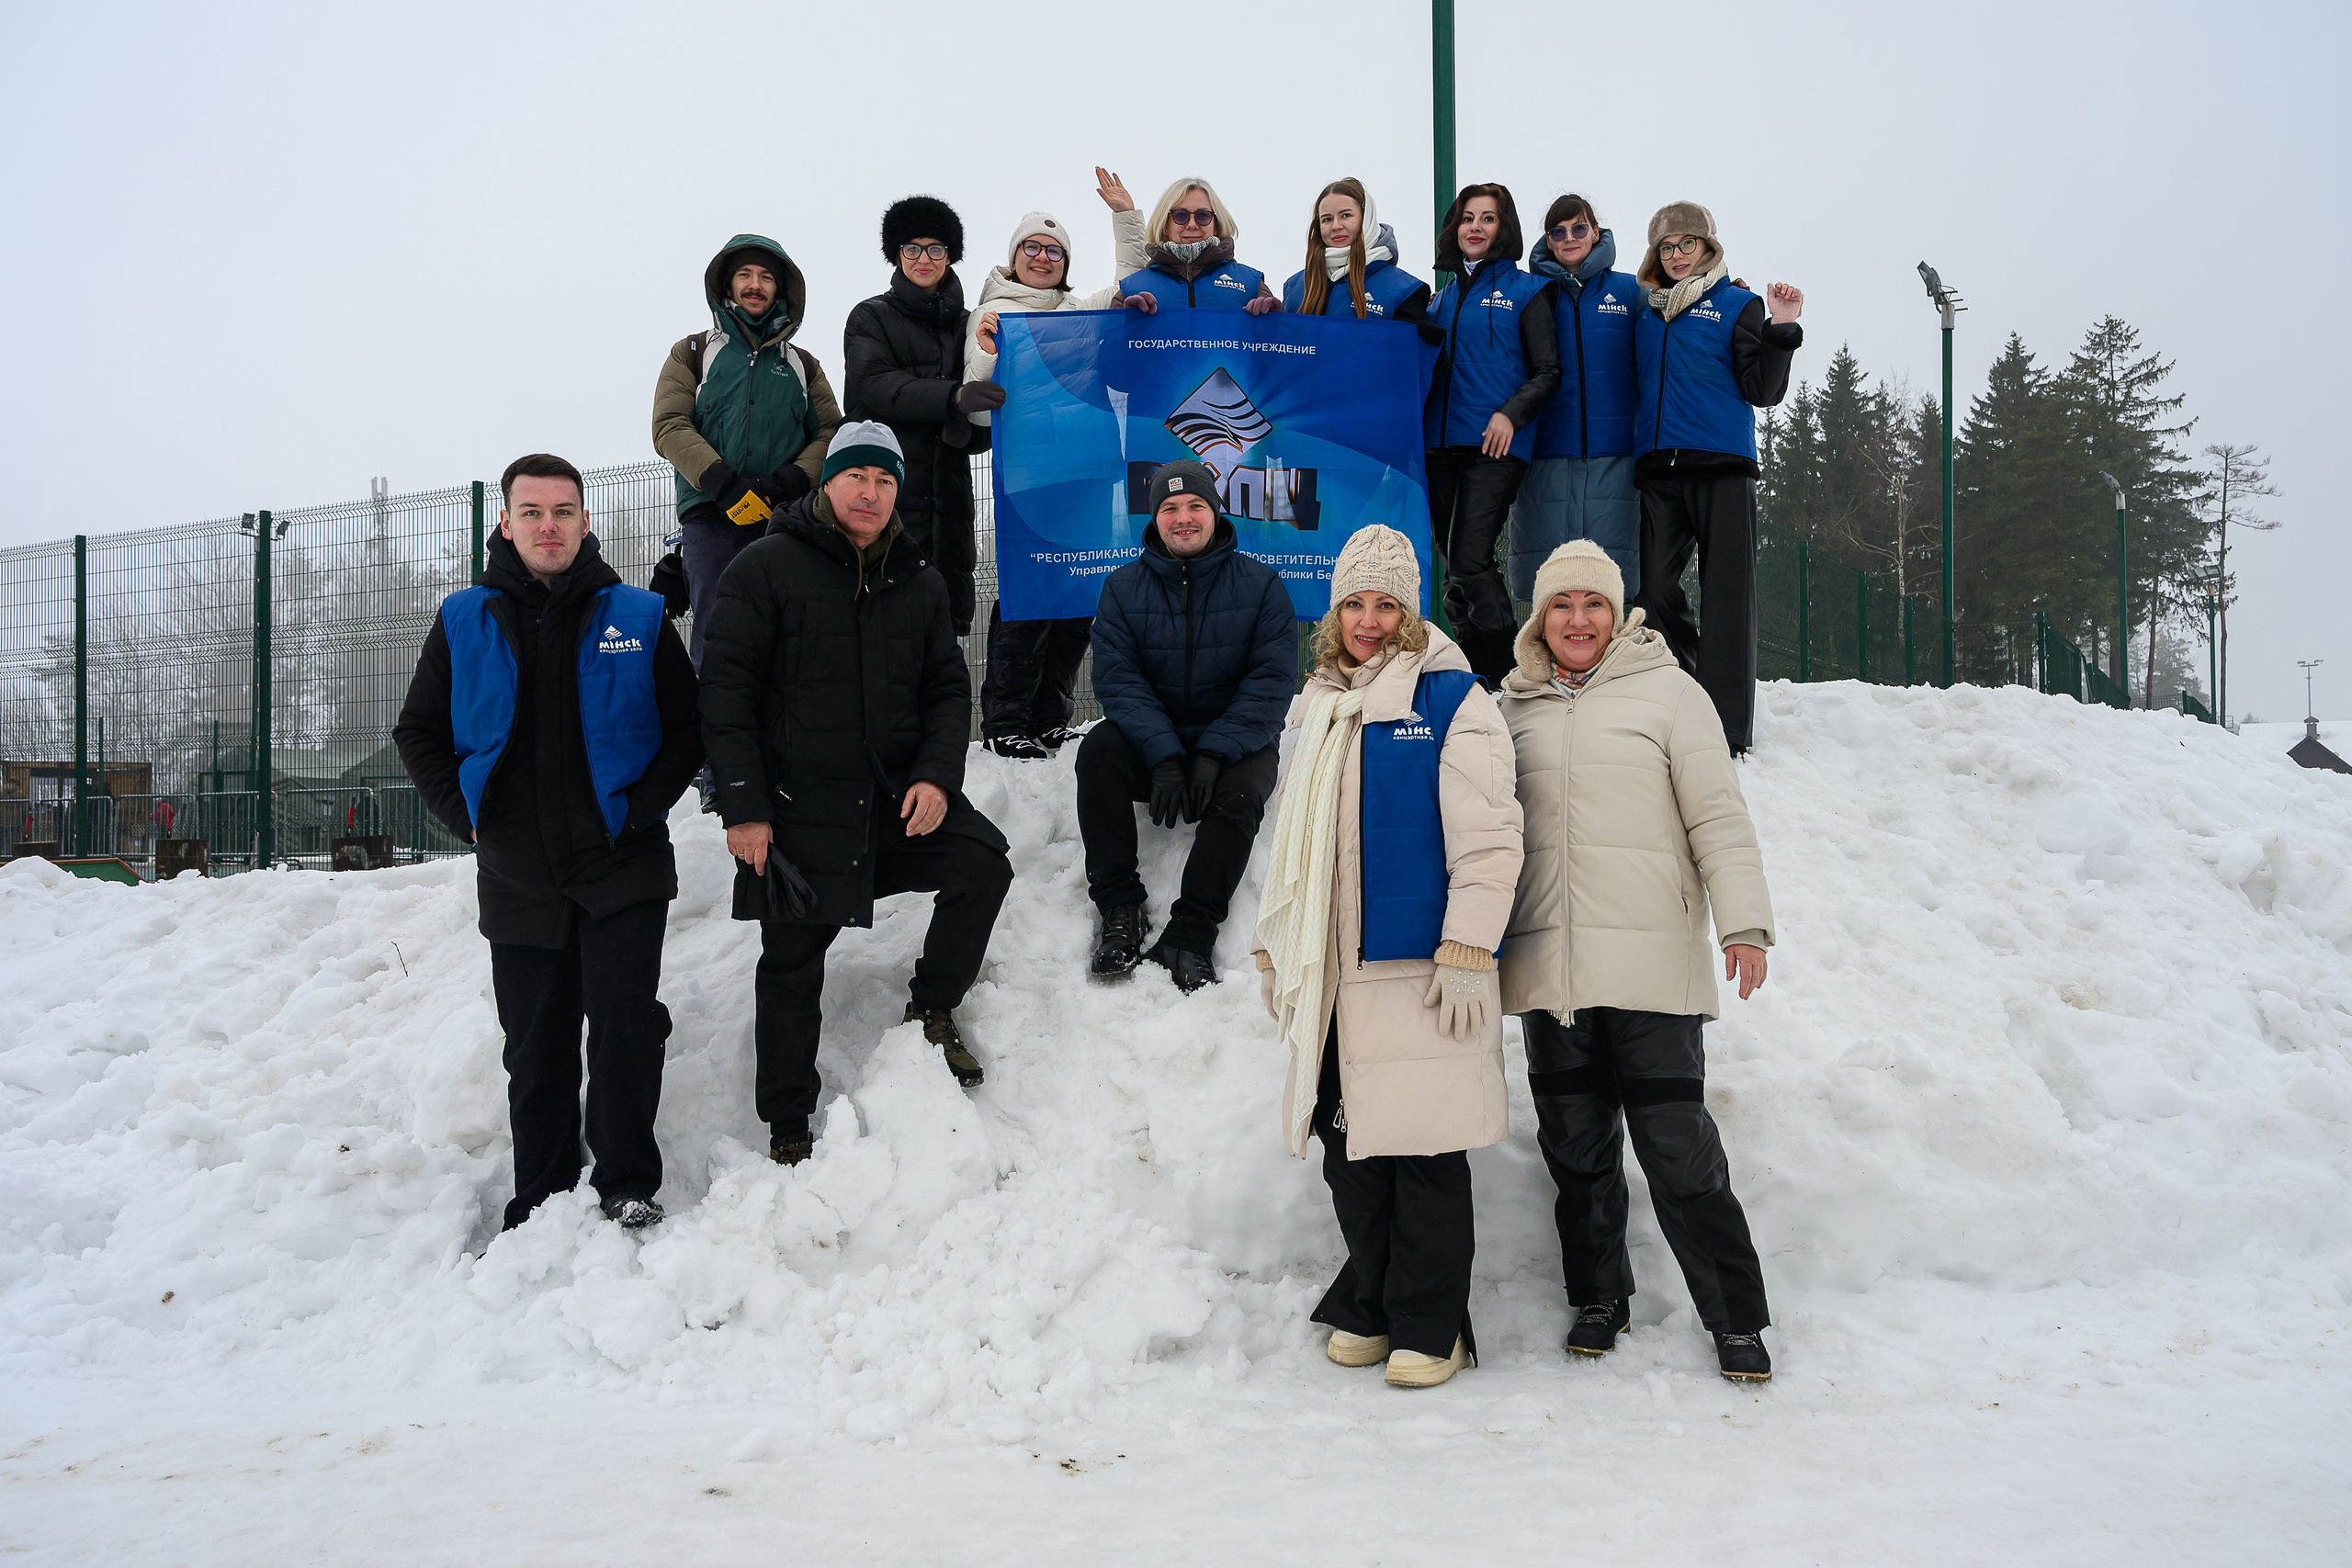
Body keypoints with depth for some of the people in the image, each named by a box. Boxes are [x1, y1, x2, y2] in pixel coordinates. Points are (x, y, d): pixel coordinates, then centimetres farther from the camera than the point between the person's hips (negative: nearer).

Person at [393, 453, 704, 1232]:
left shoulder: (637, 618, 2)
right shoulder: (464, 621, 7)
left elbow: (689, 728, 5)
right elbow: (419, 732, 14)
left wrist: (641, 808, -6)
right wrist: (466, 814, 2)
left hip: (621, 867, -2)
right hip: (516, 877, 2)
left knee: (624, 1018, -13)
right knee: (536, 1050, 8)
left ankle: (627, 1185, 2)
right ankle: (540, 1208, 19)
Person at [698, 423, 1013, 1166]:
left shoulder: (919, 583, 9)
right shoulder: (767, 568, -5)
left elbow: (948, 690, 10)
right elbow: (725, 689, -8)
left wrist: (937, 776, -8)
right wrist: (743, 807, -13)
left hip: (900, 796, 4)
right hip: (798, 806, -3)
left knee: (984, 863, -16)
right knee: (793, 965, 4)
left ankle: (933, 1008, 8)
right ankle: (787, 1128, 20)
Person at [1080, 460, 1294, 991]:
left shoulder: (1260, 583, 0)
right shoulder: (1124, 588, 3)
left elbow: (1271, 680, -9)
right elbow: (1118, 679, -7)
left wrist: (1214, 754, -22)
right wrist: (1164, 757, -23)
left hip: (1235, 744, -1)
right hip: (1151, 743, 2)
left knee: (1243, 788, -33)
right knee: (1098, 748, -28)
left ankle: (1189, 936, -33)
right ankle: (1119, 906, -24)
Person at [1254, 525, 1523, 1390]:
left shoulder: (1450, 700, -4)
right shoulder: (1322, 710, 18)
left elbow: (1489, 838, -11)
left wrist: (1467, 955, -15)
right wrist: (1273, 947, 22)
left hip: (1417, 966, -6)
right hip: (1335, 973, 6)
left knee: (1422, 1149, -1)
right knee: (1349, 1150, 10)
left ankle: (1429, 1326, 11)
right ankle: (1368, 1309, 24)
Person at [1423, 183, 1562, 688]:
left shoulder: (1525, 290, 5)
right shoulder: (1446, 295, 20)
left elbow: (1547, 371, 0)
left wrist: (1511, 414, -16)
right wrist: (1419, 428, 13)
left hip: (1496, 444, -6)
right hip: (1441, 443, 6)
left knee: (1470, 562, -17)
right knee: (1456, 568, 4)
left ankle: (1517, 676, -7)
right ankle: (1480, 684, 11)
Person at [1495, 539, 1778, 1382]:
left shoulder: (1668, 691, 4)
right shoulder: (1514, 707, 14)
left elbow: (1718, 816, 1)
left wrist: (1743, 923, -7)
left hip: (1650, 960, -3)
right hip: (1548, 961, 4)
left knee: (1678, 1146, -5)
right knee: (1576, 1145, 8)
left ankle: (1736, 1317, 8)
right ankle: (1598, 1296, 25)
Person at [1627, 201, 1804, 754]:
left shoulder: (1739, 305, 7)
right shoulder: (1645, 310, 18)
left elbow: (1763, 390, 0)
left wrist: (1781, 332, -12)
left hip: (1723, 465, -4)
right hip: (1659, 469, 4)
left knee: (1726, 593, -6)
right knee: (1655, 590, -2)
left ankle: (1728, 730, -7)